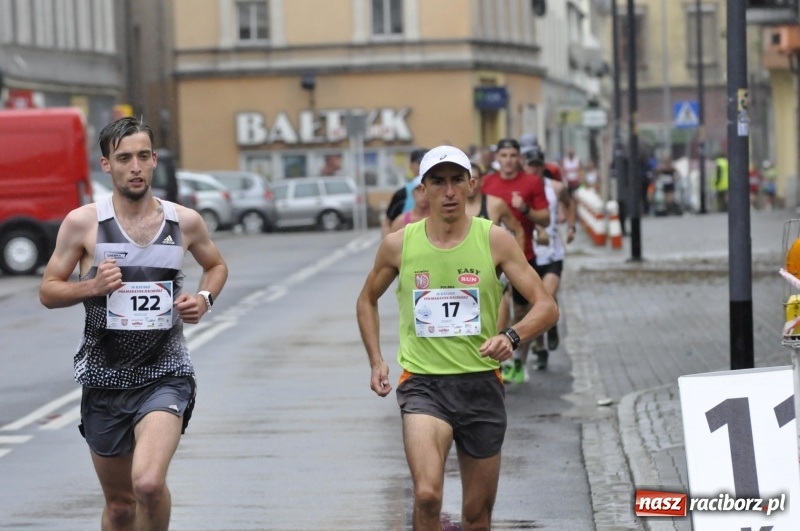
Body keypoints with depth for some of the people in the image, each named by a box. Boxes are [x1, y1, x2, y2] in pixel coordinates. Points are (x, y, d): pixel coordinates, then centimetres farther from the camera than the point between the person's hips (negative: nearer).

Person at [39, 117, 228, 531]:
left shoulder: (185, 221, 1)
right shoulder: (82, 223, -3)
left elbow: (216, 265, 21)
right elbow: (48, 291, 3)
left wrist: (204, 299, 0)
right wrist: (92, 286, -16)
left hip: (165, 374, -1)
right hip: (104, 375, 1)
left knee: (149, 484, -25)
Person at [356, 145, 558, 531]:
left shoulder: (494, 240, -4)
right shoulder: (398, 245, -1)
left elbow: (546, 307, -6)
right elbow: (367, 300, 17)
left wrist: (512, 336, -26)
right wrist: (376, 361, 5)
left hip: (481, 383, 1)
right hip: (422, 382, -1)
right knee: (427, 495, -25)